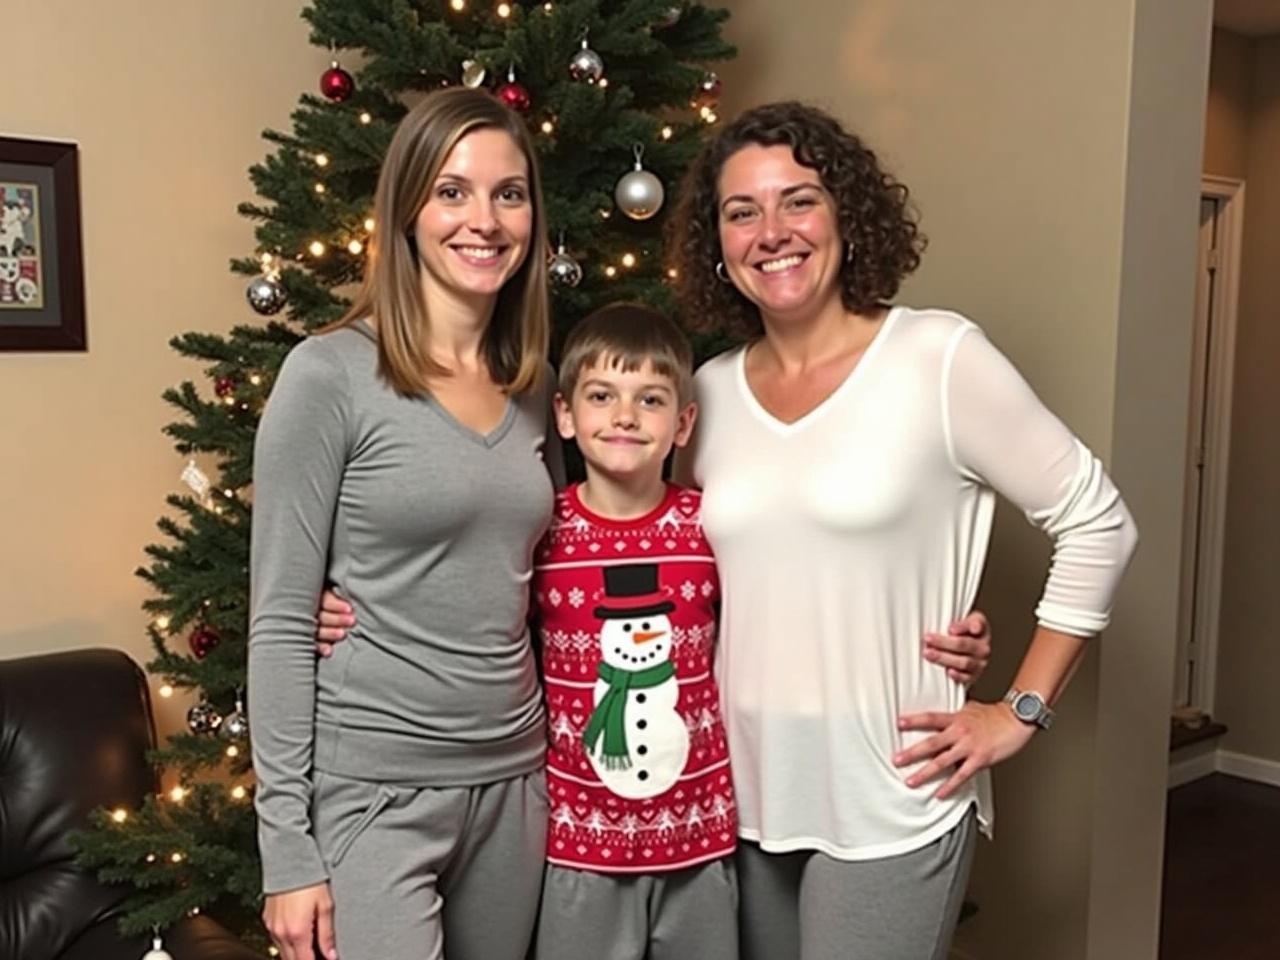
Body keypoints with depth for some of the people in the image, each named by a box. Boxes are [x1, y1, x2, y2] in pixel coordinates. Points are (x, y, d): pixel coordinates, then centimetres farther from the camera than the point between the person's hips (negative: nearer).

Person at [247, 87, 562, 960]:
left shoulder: (534, 387, 6)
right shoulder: (331, 374, -11)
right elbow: (280, 621, -11)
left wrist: (564, 753, 9)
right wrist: (287, 846, -12)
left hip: (514, 778, 6)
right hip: (369, 789, -5)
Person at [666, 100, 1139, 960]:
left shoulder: (940, 357, -11)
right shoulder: (711, 392, 3)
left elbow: (1097, 524, -7)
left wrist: (1023, 710, -7)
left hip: (890, 806, -4)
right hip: (746, 794, 5)